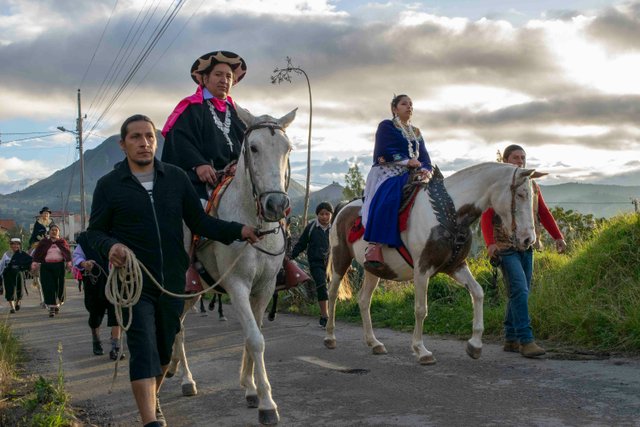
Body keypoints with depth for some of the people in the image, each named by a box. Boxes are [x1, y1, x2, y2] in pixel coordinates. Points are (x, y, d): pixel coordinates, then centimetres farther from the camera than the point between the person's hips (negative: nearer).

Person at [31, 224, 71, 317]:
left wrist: (69, 263, -9)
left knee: (59, 286, 3)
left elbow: (68, 253, 4)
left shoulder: (62, 242, 9)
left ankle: (57, 304, 24)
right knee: (48, 287, -8)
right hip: (46, 267, -1)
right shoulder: (44, 242, 8)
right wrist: (35, 263, -8)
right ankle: (51, 307, -8)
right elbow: (37, 253, 4)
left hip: (59, 266, 1)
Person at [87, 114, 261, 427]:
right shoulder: (108, 185, -2)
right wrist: (110, 246, -21)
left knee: (164, 350, 17)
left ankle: (150, 400, 42)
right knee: (143, 351, -14)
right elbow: (95, 231, 2)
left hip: (172, 281, 4)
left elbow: (200, 222, 4)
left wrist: (238, 231, -10)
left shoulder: (176, 178, 4)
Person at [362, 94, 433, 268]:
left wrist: (426, 169, -9)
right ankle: (374, 247, -44)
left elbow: (424, 156, 13)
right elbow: (385, 152, -8)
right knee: (388, 200, -37)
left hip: (408, 175, 7)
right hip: (387, 173, -7)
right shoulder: (386, 126, 6)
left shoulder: (416, 132, 24)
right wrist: (407, 161, -14)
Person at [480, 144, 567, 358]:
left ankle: (511, 339, 18)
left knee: (520, 293, 9)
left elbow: (544, 213, 17)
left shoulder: (532, 186, 15)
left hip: (526, 247, 7)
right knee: (519, 290, -16)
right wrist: (490, 243, -24)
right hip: (505, 248, -7)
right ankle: (526, 341, -16)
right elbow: (486, 217, -11)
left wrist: (558, 237, 5)